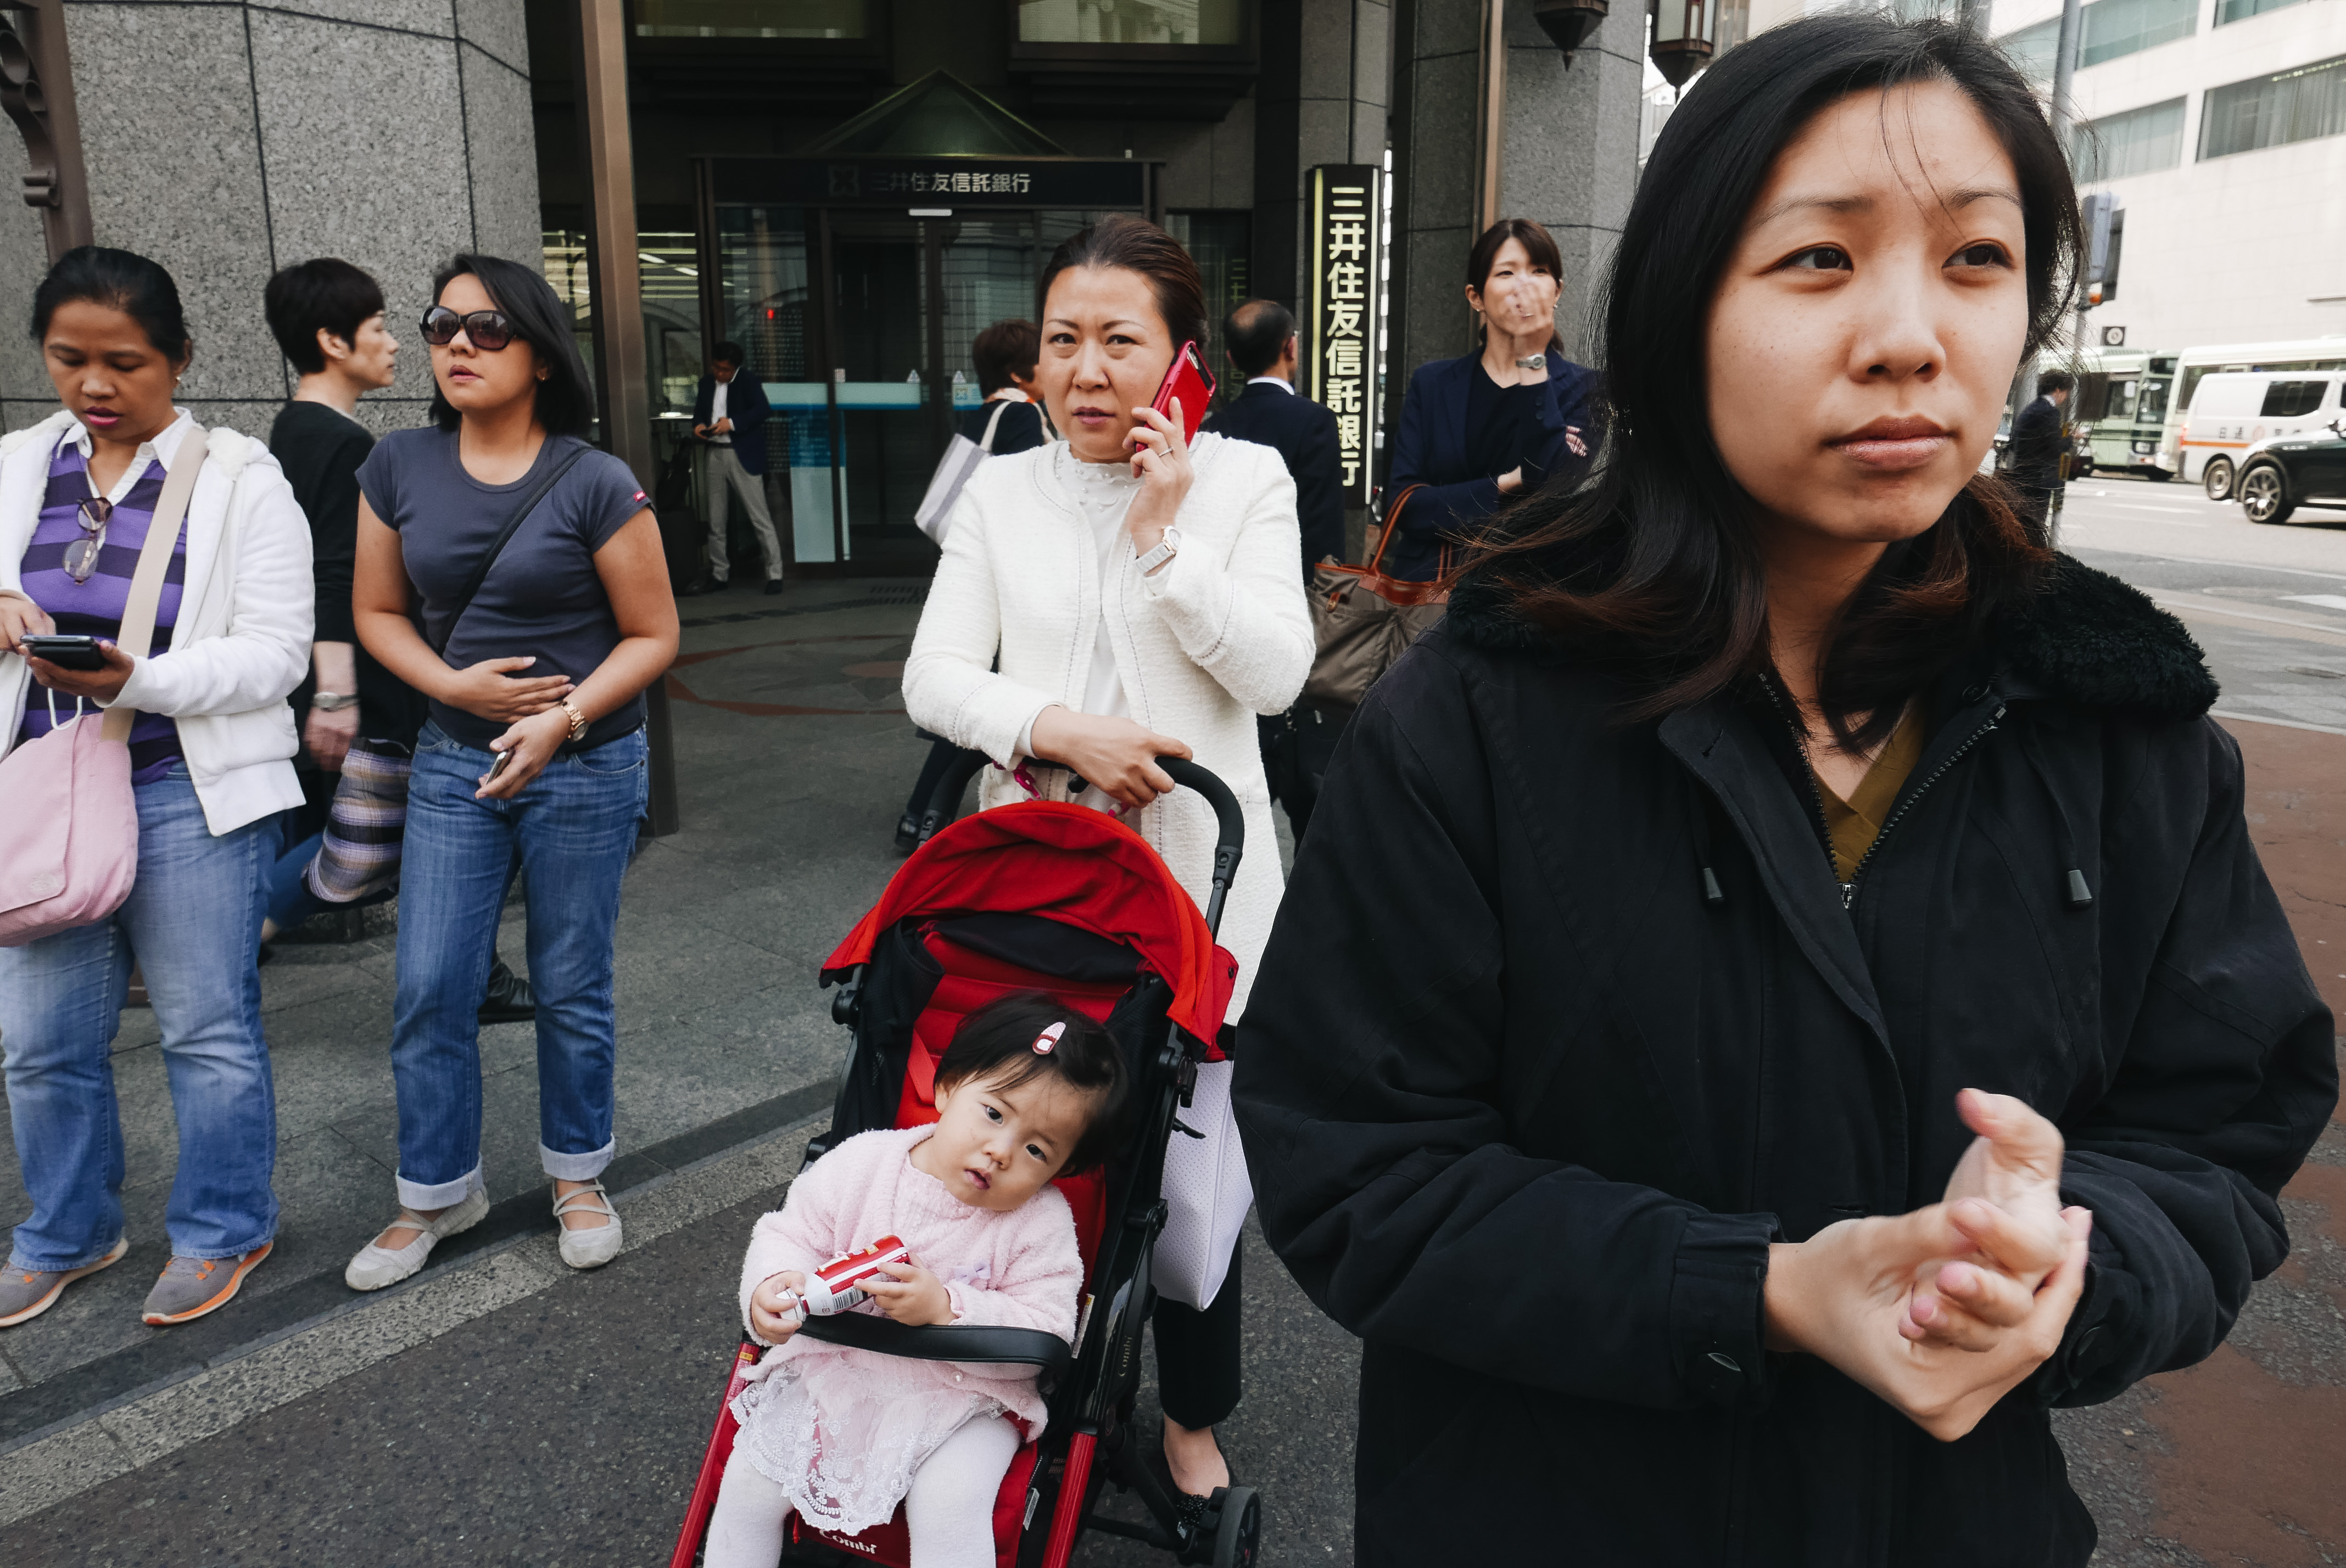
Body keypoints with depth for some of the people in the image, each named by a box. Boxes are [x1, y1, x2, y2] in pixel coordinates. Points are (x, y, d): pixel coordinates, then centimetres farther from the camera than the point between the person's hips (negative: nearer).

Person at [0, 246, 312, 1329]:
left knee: (208, 1030, 7)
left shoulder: (241, 481, -5)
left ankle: (222, 1231, 26)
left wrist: (136, 679, -25)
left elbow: (275, 654, -10)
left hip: (189, 792, -4)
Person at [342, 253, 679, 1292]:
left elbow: (653, 635, -7)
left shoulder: (594, 485, -11)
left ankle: (577, 1176, 30)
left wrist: (563, 719, -20)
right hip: (453, 762, 3)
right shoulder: (399, 468, 1)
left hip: (584, 768, -3)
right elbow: (377, 611, 8)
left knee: (571, 989, 9)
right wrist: (454, 684, -10)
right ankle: (437, 1195, 25)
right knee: (429, 990, 5)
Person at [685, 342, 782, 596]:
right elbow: (699, 410, 20)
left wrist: (732, 423, -23)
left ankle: (775, 575, -5)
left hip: (742, 456, -6)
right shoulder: (707, 383, 14)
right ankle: (718, 575, 21)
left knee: (760, 518, -7)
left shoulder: (748, 382, -3)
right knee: (715, 521, 12)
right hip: (714, 455, 6)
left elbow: (762, 409, -15)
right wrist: (698, 425, -3)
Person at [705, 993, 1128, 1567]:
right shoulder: (864, 1163, -10)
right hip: (834, 1373, 3)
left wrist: (945, 1308, -32)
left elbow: (1045, 1335, -20)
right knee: (750, 1479, -4)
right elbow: (789, 1233, -2)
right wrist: (773, 1284, -24)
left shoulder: (1042, 1223, -15)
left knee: (950, 1509, -24)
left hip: (962, 1397, -2)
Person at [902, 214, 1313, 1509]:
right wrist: (1063, 729, -18)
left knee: (1189, 1164, 5)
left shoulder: (1245, 480, 0)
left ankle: (1195, 1417, 30)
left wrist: (1164, 538, -15)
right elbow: (934, 676, -2)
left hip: (1197, 882, -2)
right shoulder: (1002, 492, 5)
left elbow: (1277, 673, -9)